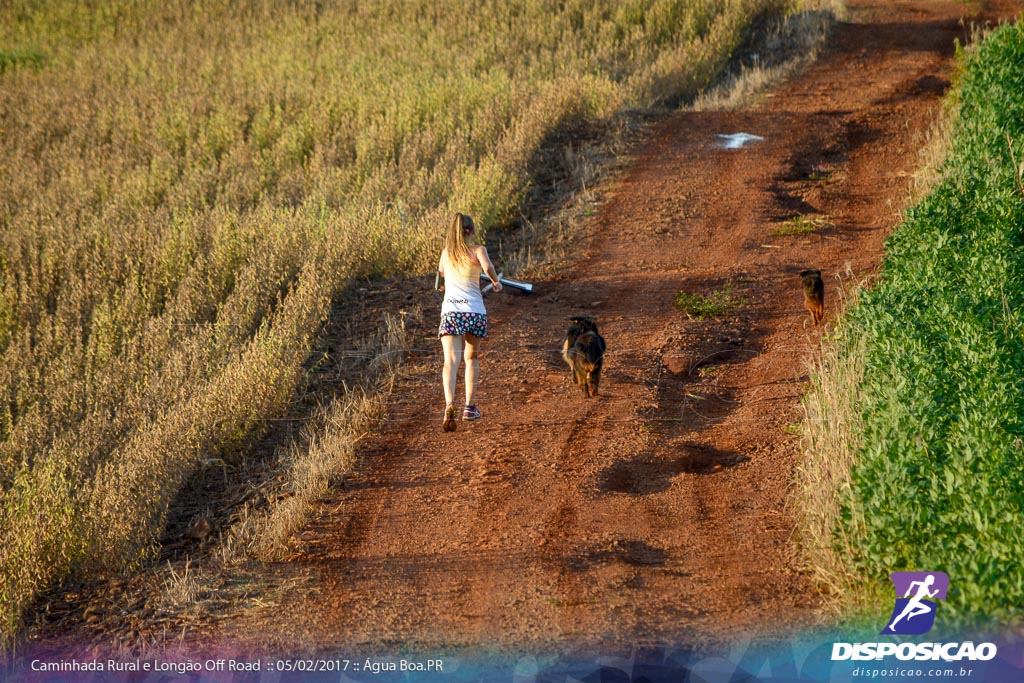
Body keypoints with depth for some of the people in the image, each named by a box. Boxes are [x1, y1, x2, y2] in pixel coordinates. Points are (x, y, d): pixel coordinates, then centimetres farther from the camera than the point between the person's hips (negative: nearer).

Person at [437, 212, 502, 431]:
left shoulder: (446, 252, 14)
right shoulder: (477, 249, 2)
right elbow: (487, 267, -18)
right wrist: (496, 282, 2)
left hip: (450, 311, 1)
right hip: (475, 312, -1)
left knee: (451, 361, -11)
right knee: (471, 357, 21)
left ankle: (450, 405, -34)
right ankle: (470, 406, 21)